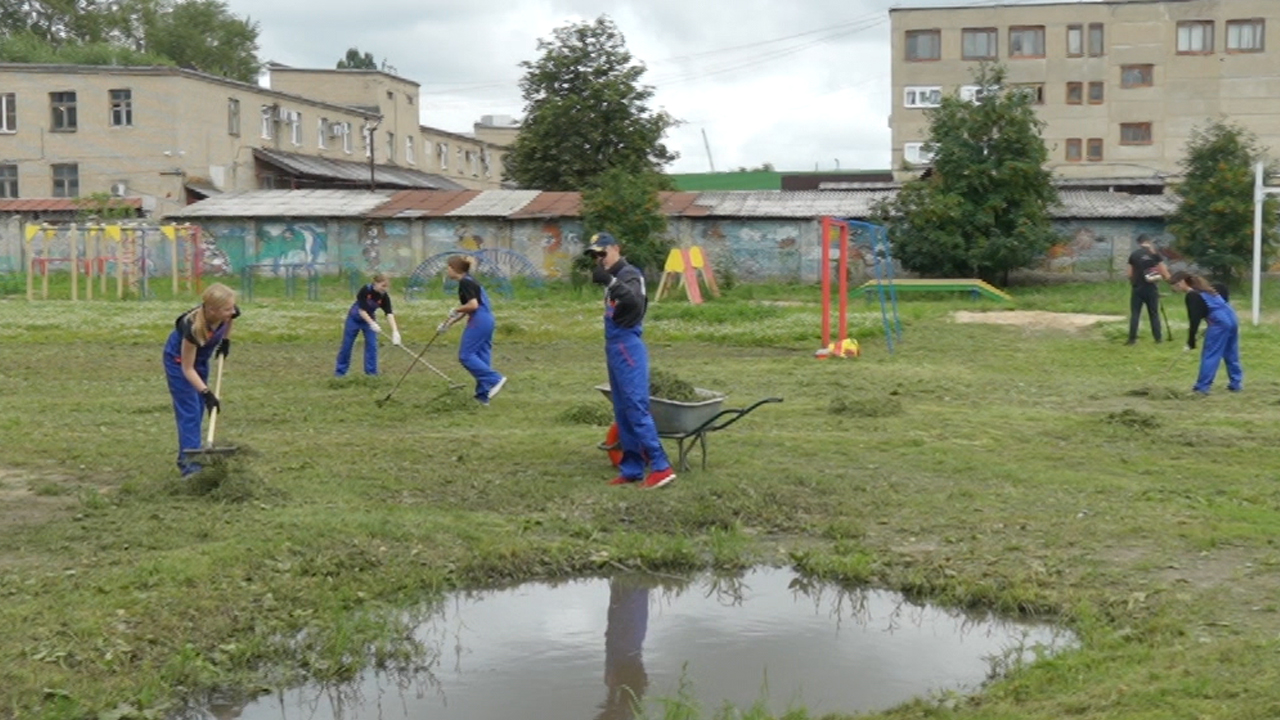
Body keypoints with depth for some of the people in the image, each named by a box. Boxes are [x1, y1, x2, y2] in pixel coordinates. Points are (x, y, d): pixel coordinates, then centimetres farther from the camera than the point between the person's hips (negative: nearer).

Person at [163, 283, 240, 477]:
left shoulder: (230, 313, -27)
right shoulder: (192, 327, -41)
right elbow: (187, 369, -30)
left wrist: (226, 340, -1)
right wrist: (207, 393, -35)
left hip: (201, 357, 6)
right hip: (179, 358, -6)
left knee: (199, 409, 11)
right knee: (189, 411, -11)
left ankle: (187, 455, 23)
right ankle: (190, 464, -11)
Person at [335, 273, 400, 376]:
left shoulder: (385, 297, -20)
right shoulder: (365, 290, -30)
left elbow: (389, 314, -29)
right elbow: (361, 310, -29)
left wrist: (395, 331, -42)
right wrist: (372, 324, -38)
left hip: (369, 319, 3)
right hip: (354, 319, -3)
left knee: (372, 345, -7)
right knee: (347, 345, 4)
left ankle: (371, 371, 2)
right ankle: (340, 371, 17)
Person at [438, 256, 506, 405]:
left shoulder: (465, 283, -12)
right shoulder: (468, 281, 18)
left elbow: (473, 305, -22)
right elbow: (466, 309, 22)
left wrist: (456, 309, -6)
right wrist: (448, 323, 21)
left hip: (479, 321, -10)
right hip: (487, 321, 10)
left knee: (466, 356, -5)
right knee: (481, 357, 11)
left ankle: (494, 379, -11)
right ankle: (483, 395, 13)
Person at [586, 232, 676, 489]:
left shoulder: (630, 274, -10)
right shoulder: (614, 278, 18)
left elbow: (635, 302, -32)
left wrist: (609, 280, -39)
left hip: (628, 348, -10)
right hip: (614, 348, 10)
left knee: (636, 408, -13)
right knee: (622, 412, 10)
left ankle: (661, 467, -14)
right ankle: (631, 469, 14)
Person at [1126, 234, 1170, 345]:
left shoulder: (1133, 254, 1)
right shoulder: (1154, 254, -2)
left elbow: (1130, 273, 2)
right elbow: (1163, 271, -2)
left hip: (1137, 287, 0)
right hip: (1151, 287, 0)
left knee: (1135, 313, 3)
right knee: (1154, 313, 9)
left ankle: (1132, 338, -1)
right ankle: (1158, 337, 11)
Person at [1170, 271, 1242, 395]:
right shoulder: (1202, 288, 19)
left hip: (1220, 323, -9)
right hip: (1231, 318, 9)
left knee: (1209, 355, -4)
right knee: (1231, 353, 16)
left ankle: (1202, 387, -3)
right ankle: (1236, 383, 20)